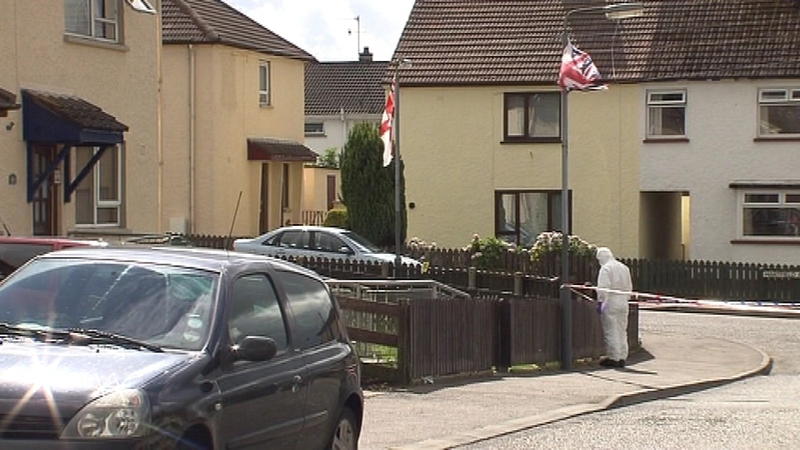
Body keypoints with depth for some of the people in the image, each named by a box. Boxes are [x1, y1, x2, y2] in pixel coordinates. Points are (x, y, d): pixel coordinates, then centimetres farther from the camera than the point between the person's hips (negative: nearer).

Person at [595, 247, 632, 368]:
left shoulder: (605, 268, -8)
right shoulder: (624, 268, 16)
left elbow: (603, 287, -16)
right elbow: (629, 287, 19)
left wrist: (600, 301, -13)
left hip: (610, 303, -7)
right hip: (623, 304, 7)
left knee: (611, 332, -4)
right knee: (622, 332, 11)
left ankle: (613, 358, -5)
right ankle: (622, 358, 12)